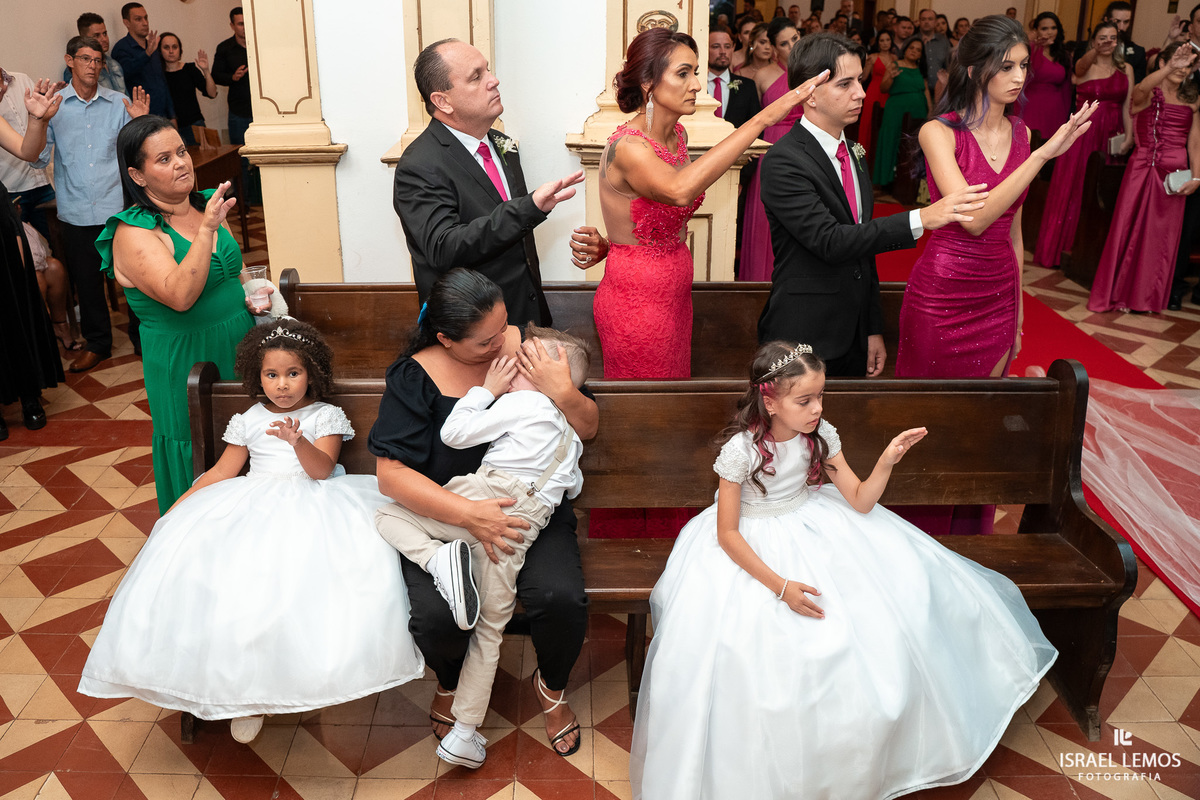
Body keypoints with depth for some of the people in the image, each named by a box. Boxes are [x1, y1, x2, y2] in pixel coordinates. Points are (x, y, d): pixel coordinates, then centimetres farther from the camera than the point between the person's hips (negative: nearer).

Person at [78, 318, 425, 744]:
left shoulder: (326, 416, 8)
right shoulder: (248, 420, 17)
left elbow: (322, 469, -6)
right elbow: (222, 473, 18)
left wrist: (297, 441, -25)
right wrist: (177, 508, 10)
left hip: (310, 504, -3)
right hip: (252, 505, 3)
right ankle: (247, 687, -17)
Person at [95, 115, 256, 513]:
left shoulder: (205, 205, 5)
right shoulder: (133, 233, -16)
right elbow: (180, 296, -30)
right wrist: (207, 229, -35)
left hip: (239, 345, 6)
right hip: (185, 362, -6)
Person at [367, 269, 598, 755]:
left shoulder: (525, 347, -3)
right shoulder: (416, 377, -9)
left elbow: (589, 428, 2)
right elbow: (391, 474, -14)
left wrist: (564, 394, -21)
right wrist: (468, 515, -26)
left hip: (531, 509, 1)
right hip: (443, 513, -1)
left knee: (561, 597, -25)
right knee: (436, 615, -26)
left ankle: (553, 686, 13)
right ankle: (449, 682, 15)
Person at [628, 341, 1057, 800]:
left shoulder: (820, 435, -7)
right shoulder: (741, 448, -22)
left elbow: (860, 501, -4)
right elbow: (727, 533, -19)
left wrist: (887, 461, -22)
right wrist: (780, 586, -27)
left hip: (810, 529, 5)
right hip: (753, 547, -5)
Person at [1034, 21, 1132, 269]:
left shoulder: (1126, 69, 9)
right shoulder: (1084, 65, 3)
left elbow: (1128, 106, 5)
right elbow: (1084, 63, -22)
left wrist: (1129, 137, -6)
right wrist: (1096, 50, -42)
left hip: (1111, 137, 2)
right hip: (1083, 134, -2)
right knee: (1072, 188, 1)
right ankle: (1063, 245, 11)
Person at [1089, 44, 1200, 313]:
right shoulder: (1149, 93, 0)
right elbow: (1141, 90, -27)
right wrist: (1170, 68, -42)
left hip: (1175, 175, 4)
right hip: (1143, 168, -4)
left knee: (1164, 235, 7)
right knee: (1130, 229, -2)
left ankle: (1149, 296, 19)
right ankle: (1115, 292, 11)